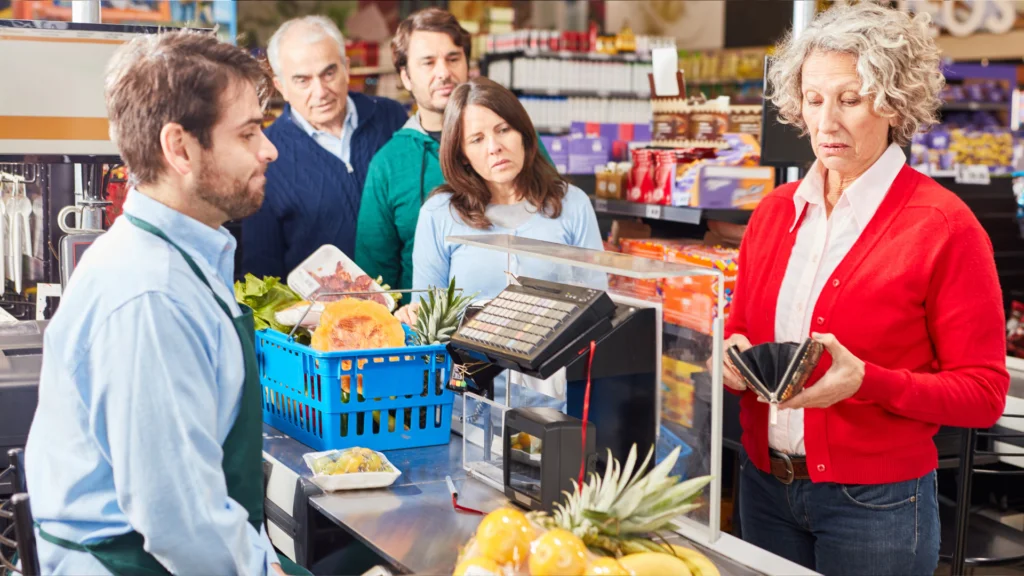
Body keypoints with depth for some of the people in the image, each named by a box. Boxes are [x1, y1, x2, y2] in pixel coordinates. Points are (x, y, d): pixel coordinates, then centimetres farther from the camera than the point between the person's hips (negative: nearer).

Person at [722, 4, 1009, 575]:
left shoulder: (944, 225, -11)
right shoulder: (775, 212, 5)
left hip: (876, 503, -5)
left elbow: (984, 393, -10)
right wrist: (734, 355, -7)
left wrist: (867, 382, -24)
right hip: (765, 486, 5)